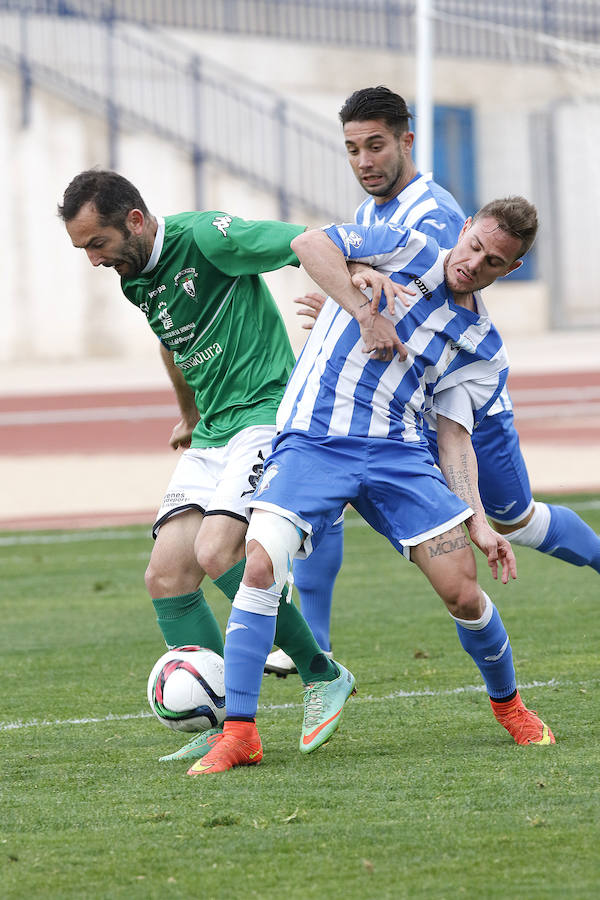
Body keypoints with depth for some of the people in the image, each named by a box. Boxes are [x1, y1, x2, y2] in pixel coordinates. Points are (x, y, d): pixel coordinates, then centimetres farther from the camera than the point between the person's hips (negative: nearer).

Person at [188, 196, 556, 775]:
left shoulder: (484, 351, 12)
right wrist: (367, 313, -13)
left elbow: (453, 436, 8)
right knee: (261, 565, -23)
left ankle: (507, 704, 25)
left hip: (398, 450, 3)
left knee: (463, 594, -5)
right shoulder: (409, 250, 4)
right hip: (311, 439, -3)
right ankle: (239, 734, -15)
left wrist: (478, 522, -4)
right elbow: (309, 244, -7)